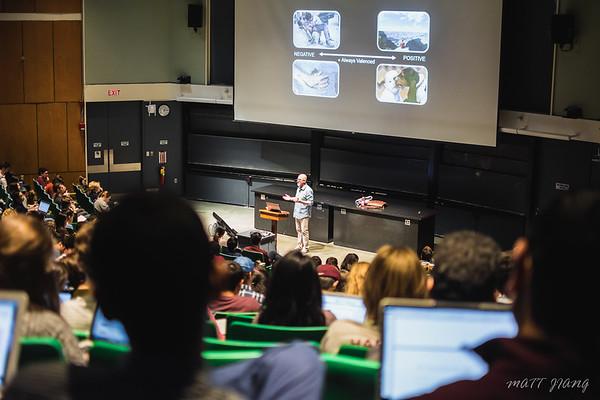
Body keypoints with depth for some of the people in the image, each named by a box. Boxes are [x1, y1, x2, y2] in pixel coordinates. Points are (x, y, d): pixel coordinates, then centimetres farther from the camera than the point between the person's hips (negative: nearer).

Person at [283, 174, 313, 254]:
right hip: (297, 213, 9)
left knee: (304, 231, -3)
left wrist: (300, 201, -28)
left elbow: (310, 202, -19)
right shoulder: (299, 189, 12)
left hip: (304, 214, -9)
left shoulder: (308, 190, -16)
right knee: (298, 230, 15)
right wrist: (290, 198, 12)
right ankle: (299, 245, 25)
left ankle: (305, 248, 5)